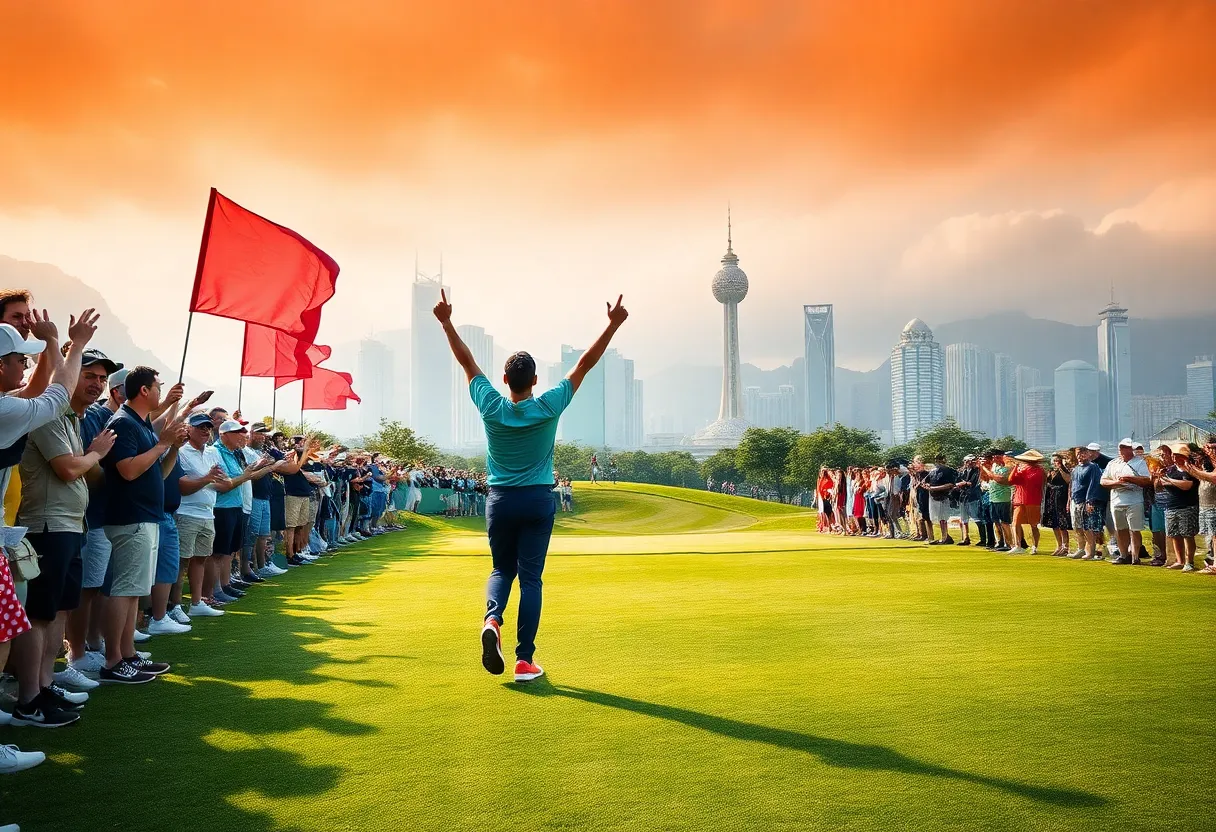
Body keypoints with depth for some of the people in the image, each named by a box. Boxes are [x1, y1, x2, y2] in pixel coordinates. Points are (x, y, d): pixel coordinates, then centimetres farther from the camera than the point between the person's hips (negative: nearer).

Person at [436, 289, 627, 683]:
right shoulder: (549, 408, -10)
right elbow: (585, 364, -6)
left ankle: (491, 618, -12)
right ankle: (525, 661, 2)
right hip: (537, 502, -1)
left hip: (500, 501, 2)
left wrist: (446, 322, 11)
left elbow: (467, 362, 2)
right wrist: (613, 325, -2)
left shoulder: (491, 407, -7)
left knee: (502, 570, 19)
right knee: (530, 578, 2)